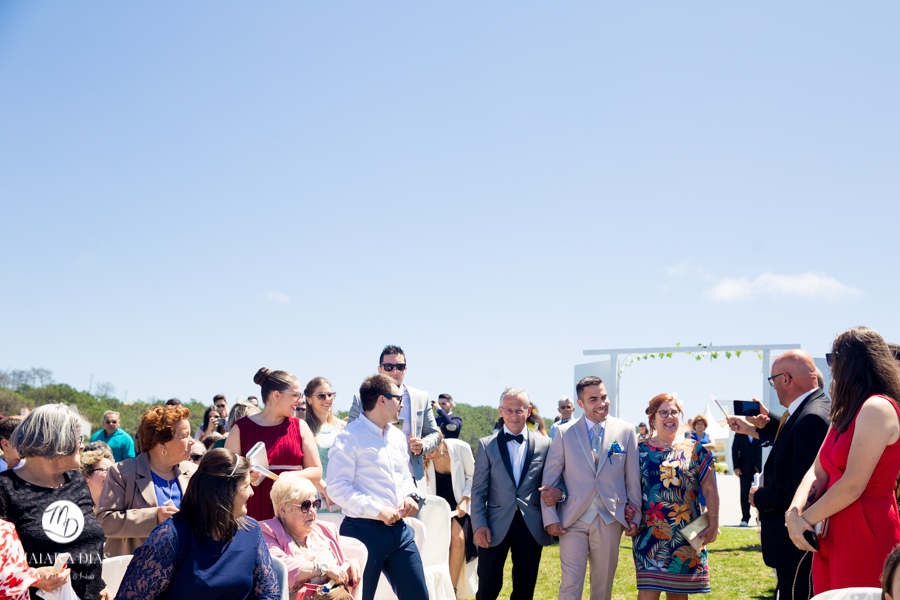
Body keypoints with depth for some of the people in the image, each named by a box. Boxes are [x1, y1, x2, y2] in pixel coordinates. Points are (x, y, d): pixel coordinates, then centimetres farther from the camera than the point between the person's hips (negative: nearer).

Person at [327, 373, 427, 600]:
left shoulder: (397, 436, 15)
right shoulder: (349, 438, -10)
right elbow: (337, 488, -17)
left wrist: (410, 496, 4)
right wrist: (378, 510, -19)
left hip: (400, 529, 7)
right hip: (364, 530, -7)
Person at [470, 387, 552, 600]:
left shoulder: (544, 444, 6)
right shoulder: (487, 445, 4)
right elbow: (478, 490, 2)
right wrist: (479, 525, -7)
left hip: (531, 526, 1)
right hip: (495, 526, -1)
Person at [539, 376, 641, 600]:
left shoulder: (626, 431, 4)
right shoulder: (564, 433, 1)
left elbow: (633, 478, 7)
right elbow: (549, 478, 2)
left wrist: (634, 517, 6)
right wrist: (550, 518, -4)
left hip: (610, 520, 1)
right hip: (572, 520, -1)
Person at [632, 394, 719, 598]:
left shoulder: (695, 450, 5)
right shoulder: (641, 450, 4)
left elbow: (710, 490, 4)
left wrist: (713, 524, -3)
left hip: (685, 532, 1)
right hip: (650, 533, -1)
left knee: (678, 592, 8)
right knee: (648, 590, -9)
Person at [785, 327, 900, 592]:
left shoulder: (877, 408, -12)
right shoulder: (846, 414, 19)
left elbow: (853, 485, -18)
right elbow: (817, 472, 11)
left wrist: (805, 519, -8)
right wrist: (794, 512, -6)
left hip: (865, 538, -8)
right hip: (833, 537, 8)